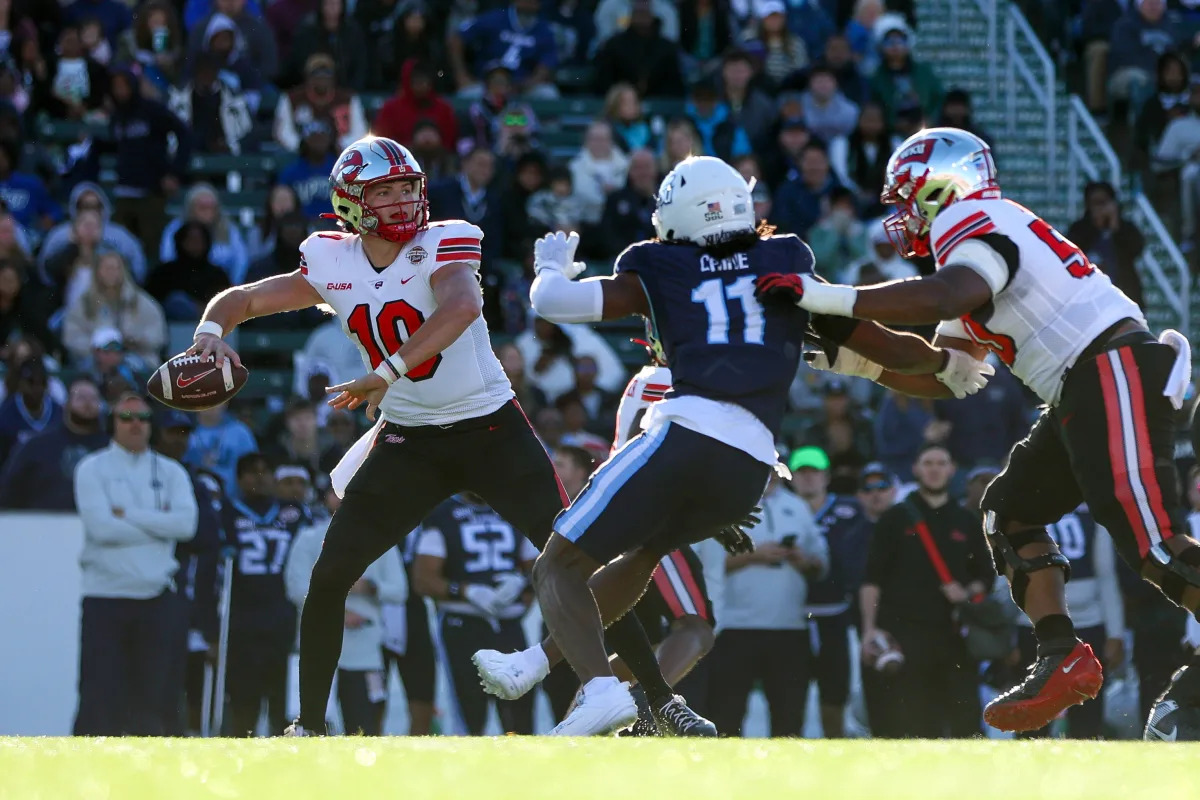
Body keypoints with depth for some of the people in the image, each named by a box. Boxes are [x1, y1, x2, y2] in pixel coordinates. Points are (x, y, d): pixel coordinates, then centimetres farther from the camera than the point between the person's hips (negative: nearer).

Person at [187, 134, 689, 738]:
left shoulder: (443, 244, -16)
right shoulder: (332, 265, -2)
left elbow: (462, 306, -37)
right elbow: (242, 298, 7)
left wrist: (388, 373, -44)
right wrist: (211, 331, -16)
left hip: (491, 430, -4)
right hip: (408, 439, 4)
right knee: (329, 578, -5)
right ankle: (308, 726, 7)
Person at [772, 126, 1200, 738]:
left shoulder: (977, 226, -6)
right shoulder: (969, 246, 26)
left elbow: (942, 298, -29)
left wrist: (830, 298, -25)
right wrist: (860, 360, 15)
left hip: (1115, 368, -11)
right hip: (1086, 391, 11)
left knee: (1148, 537, -16)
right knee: (1010, 509, 11)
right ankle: (1061, 659, 3)